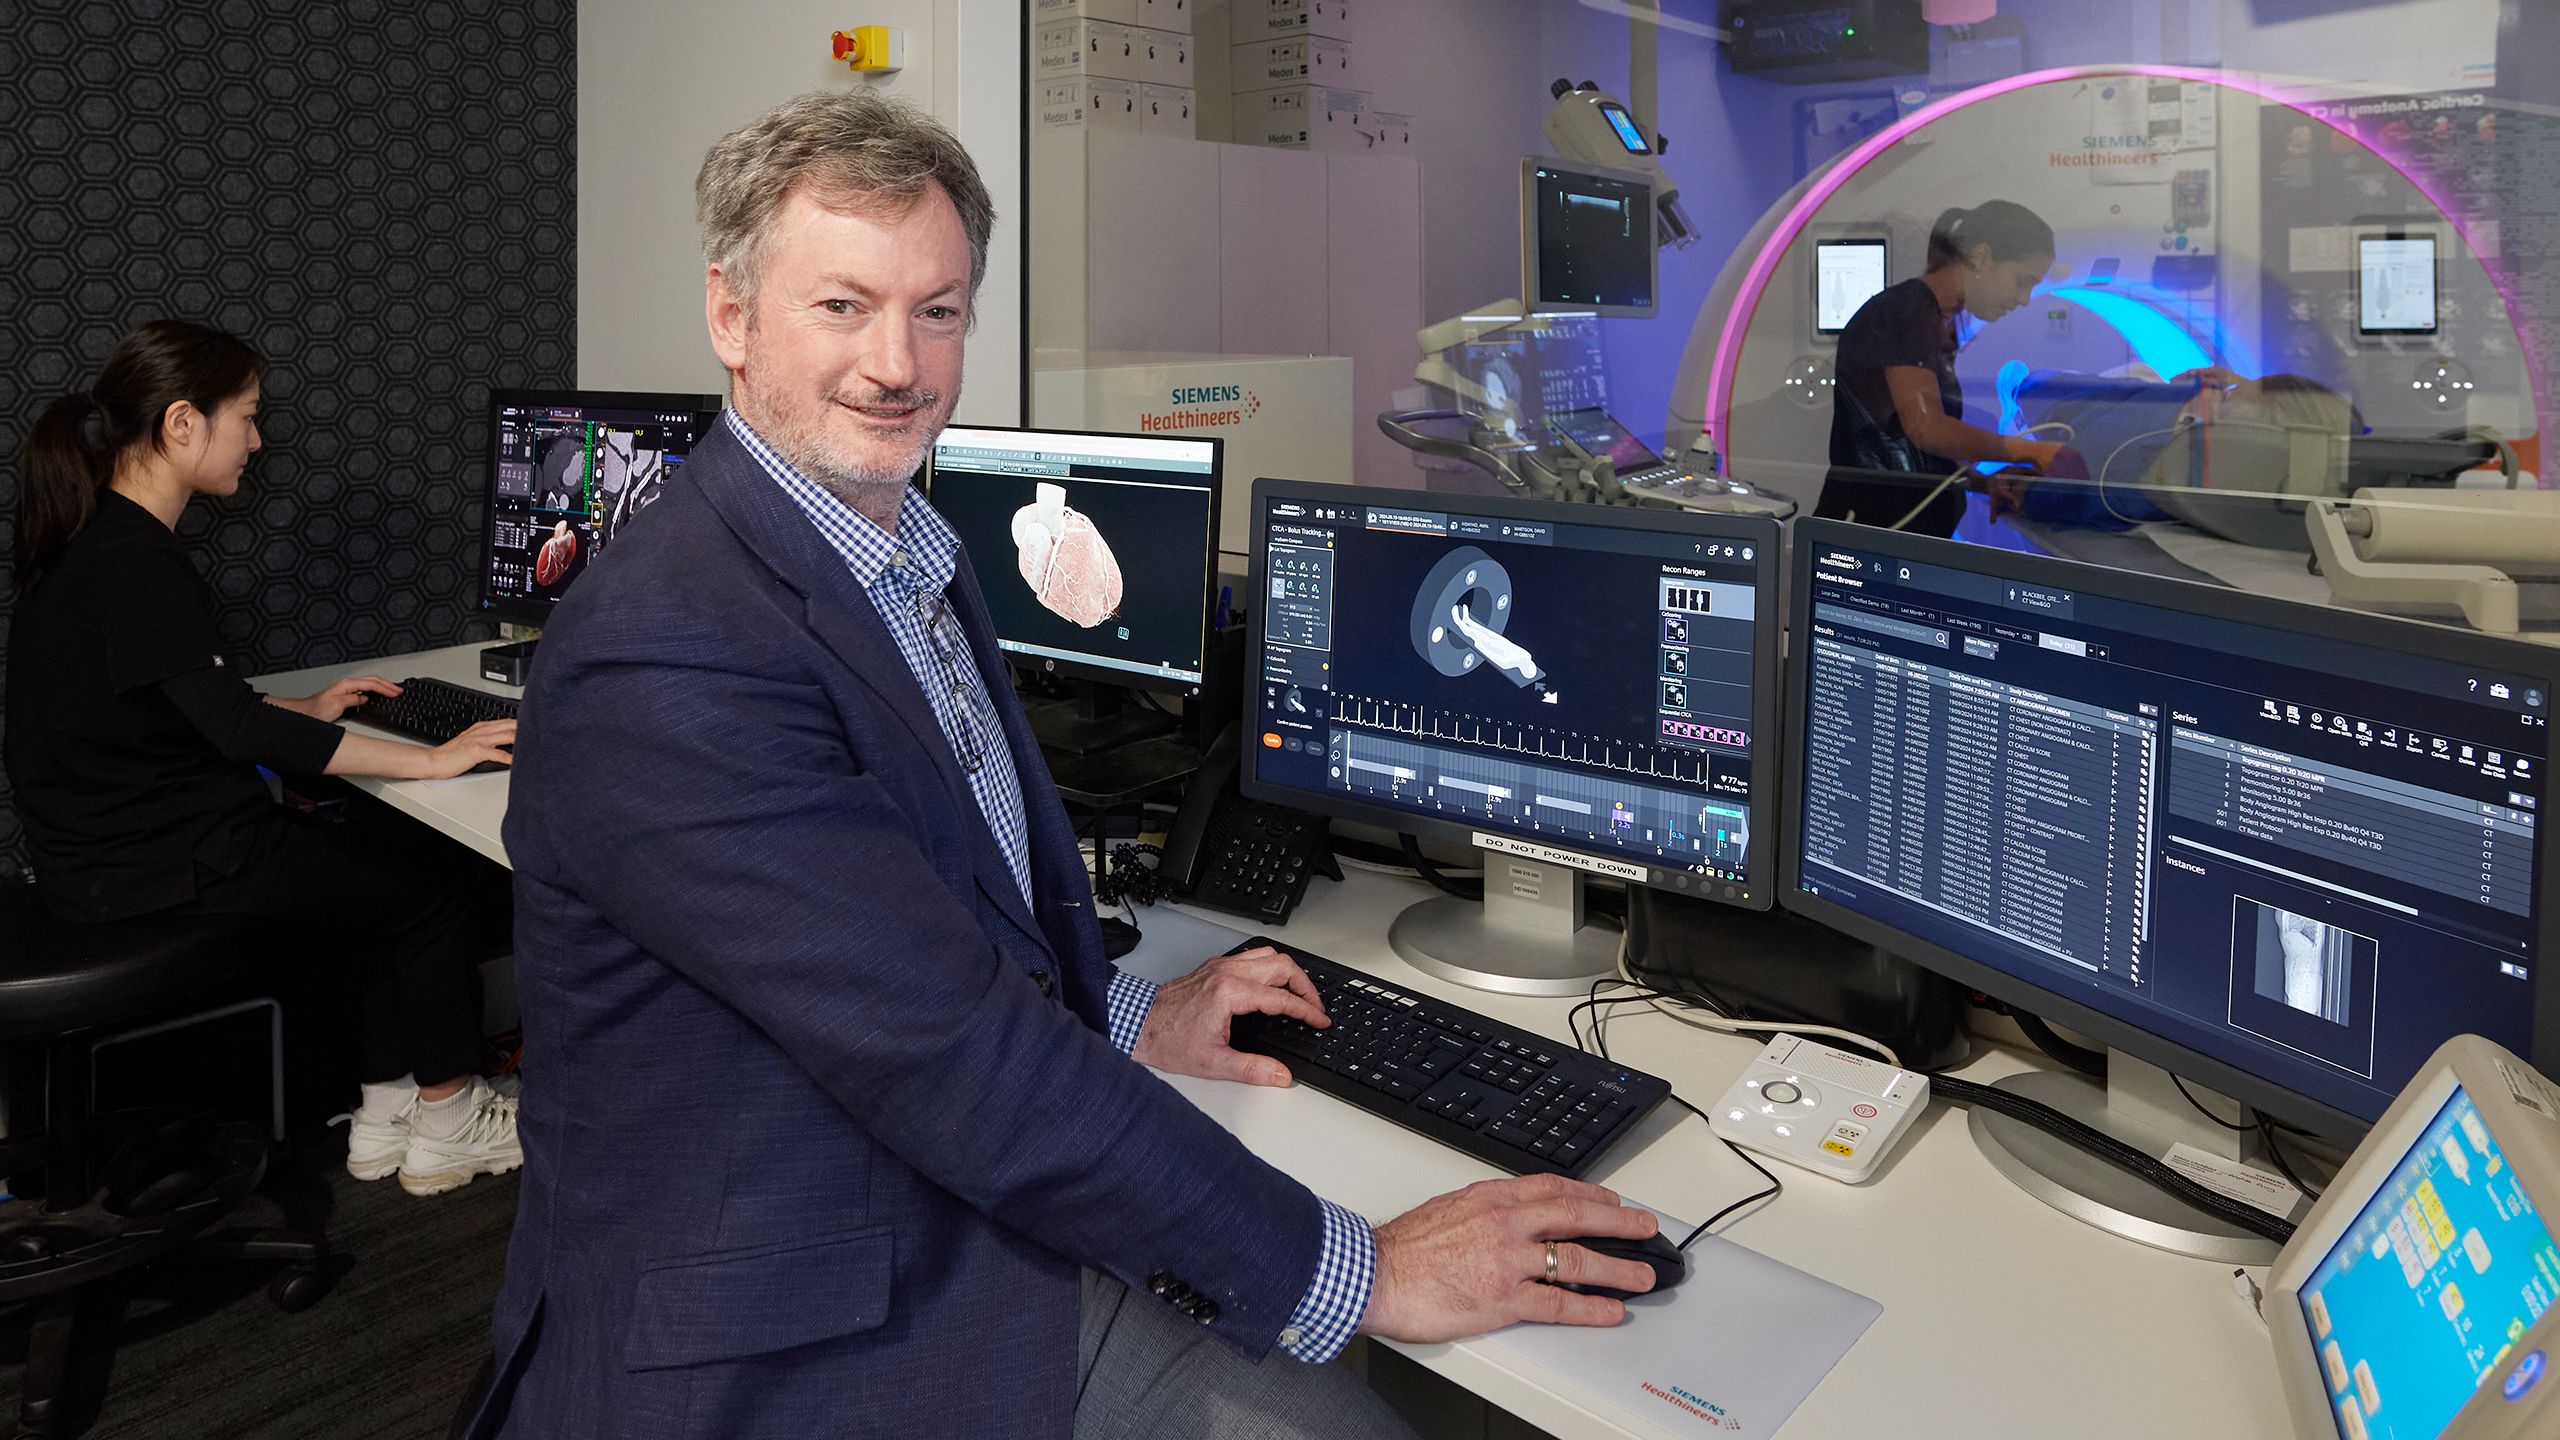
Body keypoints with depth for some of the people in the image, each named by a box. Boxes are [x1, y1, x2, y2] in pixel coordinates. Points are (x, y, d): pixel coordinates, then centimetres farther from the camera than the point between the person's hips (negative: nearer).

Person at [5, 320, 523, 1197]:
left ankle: (383, 1120, 17)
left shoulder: (96, 540, 9)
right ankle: (446, 1124, 13)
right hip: (157, 863, -10)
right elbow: (237, 729, -29)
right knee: (431, 896, -2)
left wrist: (304, 712, 17)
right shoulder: (135, 564, -23)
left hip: (110, 834, 10)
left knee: (381, 868, 14)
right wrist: (432, 760, -26)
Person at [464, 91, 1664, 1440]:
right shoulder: (658, 663, -22)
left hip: (998, 1251, 8)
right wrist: (1352, 1271, -20)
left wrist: (1125, 1021, 7)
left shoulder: (916, 555, 8)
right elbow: (951, 1062, -25)